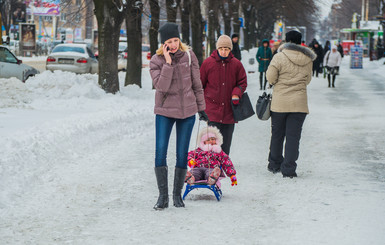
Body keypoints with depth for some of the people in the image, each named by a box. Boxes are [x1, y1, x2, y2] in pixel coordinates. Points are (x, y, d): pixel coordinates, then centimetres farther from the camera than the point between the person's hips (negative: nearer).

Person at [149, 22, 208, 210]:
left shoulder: (188, 56, -1)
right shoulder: (156, 61, -6)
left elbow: (196, 84, 8)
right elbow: (161, 86, -20)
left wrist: (201, 107, 11)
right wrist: (168, 63, -24)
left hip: (187, 111, 2)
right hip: (165, 112, -1)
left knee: (182, 154, 5)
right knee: (160, 152, -10)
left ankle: (177, 194, 17)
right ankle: (163, 196, -1)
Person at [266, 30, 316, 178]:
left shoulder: (279, 57, -9)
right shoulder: (308, 59, 2)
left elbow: (270, 77, -8)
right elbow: (307, 80, 12)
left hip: (279, 102, -1)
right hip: (299, 103, 1)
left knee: (277, 134, 14)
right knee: (293, 136, 3)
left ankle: (274, 165, 25)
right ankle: (289, 169, -1)